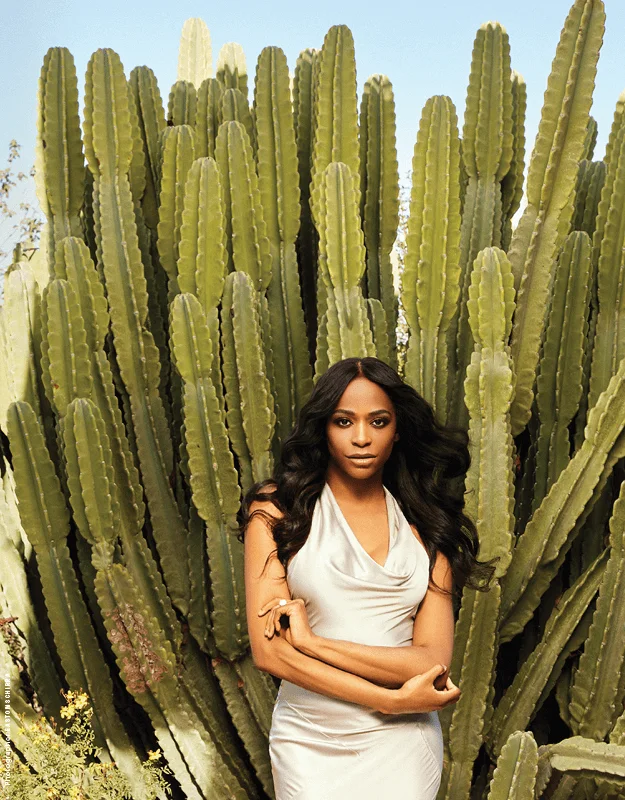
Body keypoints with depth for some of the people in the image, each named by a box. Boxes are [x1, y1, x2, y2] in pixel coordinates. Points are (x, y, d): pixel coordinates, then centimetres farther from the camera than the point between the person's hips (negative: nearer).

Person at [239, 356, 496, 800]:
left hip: (400, 742, 2)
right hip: (307, 741, -1)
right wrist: (391, 700, -16)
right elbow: (269, 652, -13)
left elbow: (433, 662, -10)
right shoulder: (278, 510, -6)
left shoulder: (424, 525, 0)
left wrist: (311, 642, -18)